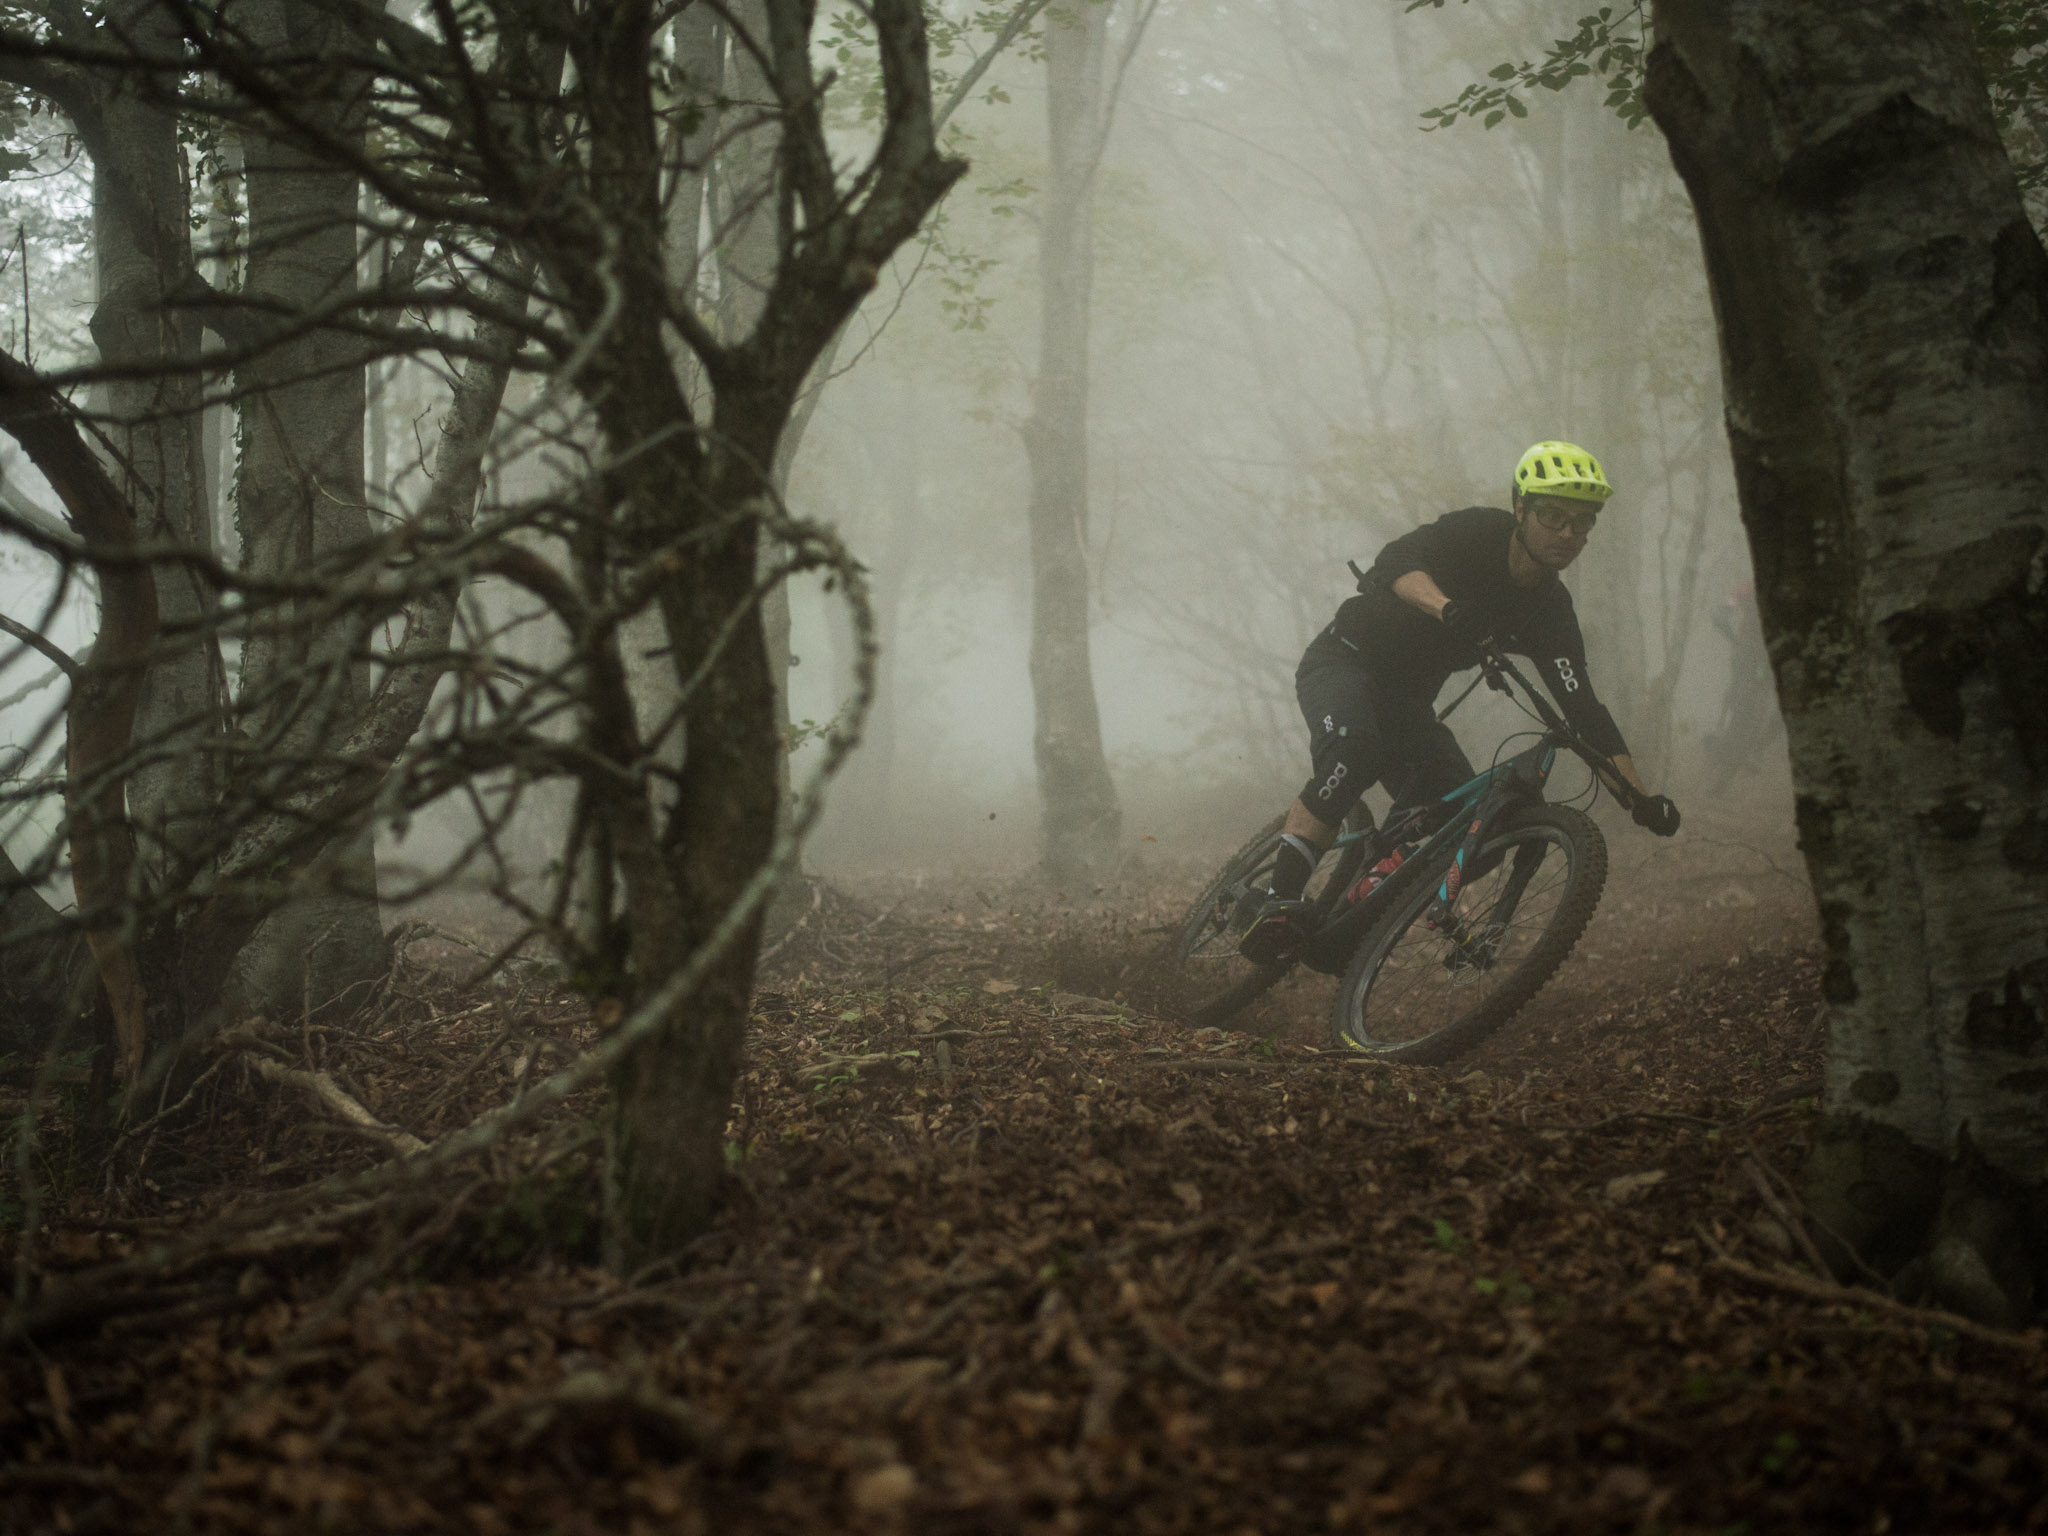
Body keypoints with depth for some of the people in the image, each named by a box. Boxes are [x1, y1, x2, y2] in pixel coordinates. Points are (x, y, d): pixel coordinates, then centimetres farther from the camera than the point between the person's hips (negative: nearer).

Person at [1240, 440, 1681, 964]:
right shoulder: (1479, 532, -18)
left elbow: (1584, 709, -6)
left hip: (1406, 702, 6)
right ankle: (1279, 904, -39)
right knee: (1353, 750, -37)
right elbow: (1397, 561, -35)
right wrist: (1450, 609, -56)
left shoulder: (1550, 615, -4)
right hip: (1343, 661, -6)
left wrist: (1641, 796, -16)